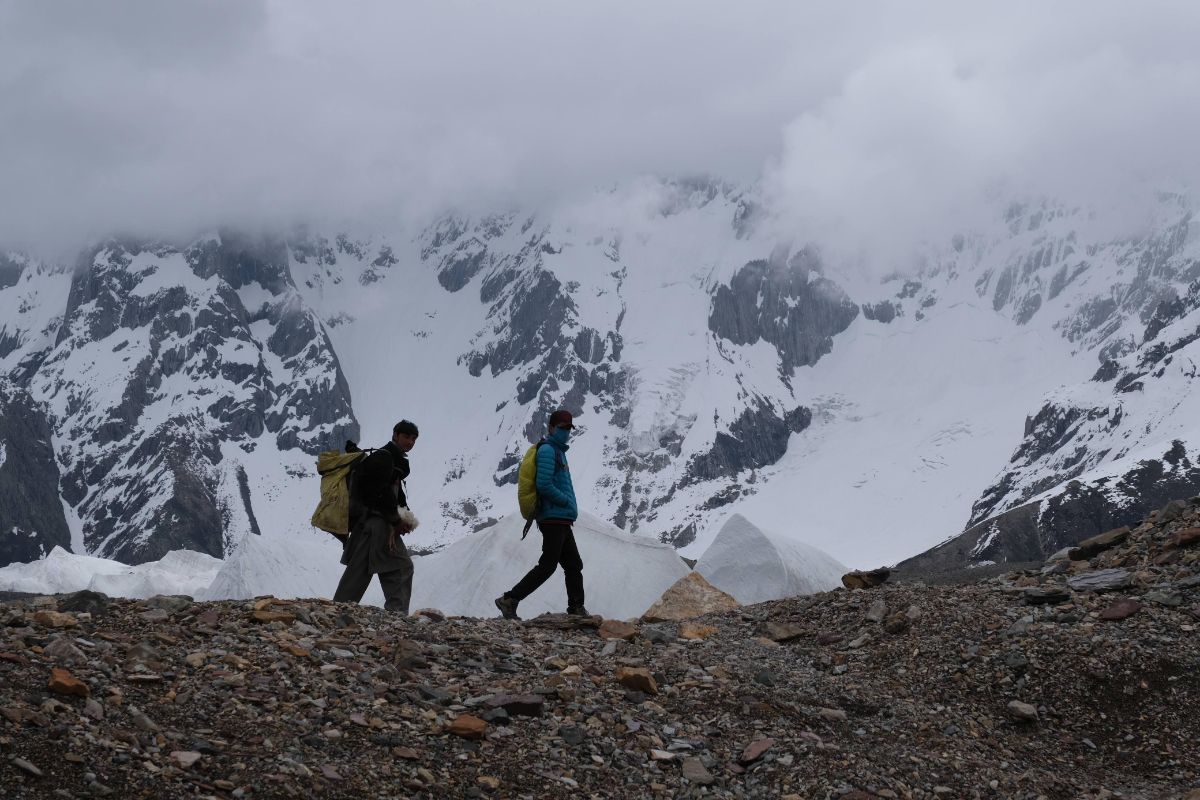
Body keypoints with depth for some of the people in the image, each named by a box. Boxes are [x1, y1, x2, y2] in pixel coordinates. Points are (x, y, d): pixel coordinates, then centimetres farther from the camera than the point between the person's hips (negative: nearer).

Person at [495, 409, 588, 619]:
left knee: (574, 565, 13)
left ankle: (576, 609, 19)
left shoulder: (558, 451, 20)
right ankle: (509, 600, -12)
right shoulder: (547, 450, -10)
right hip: (554, 518, -10)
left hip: (561, 520, 10)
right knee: (547, 566, -12)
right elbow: (544, 485, -20)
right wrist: (567, 501, -11)